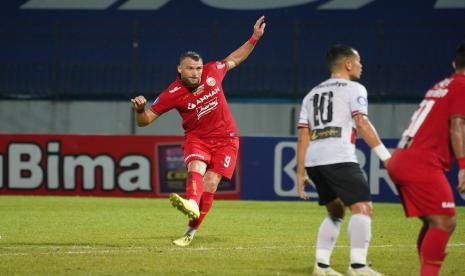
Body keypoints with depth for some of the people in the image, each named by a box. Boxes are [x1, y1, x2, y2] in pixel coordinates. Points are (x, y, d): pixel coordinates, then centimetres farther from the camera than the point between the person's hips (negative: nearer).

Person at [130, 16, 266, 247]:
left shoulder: (212, 72, -9)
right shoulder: (173, 94, -16)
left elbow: (235, 59, 13)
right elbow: (145, 120, -11)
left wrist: (254, 38, 9)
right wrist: (139, 109, -33)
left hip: (225, 137, 2)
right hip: (196, 138, -2)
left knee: (210, 183, -11)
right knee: (196, 168, -32)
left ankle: (192, 231, -4)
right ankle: (192, 205, -61)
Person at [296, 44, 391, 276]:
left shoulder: (312, 94, 25)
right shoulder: (353, 89, 5)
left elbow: (303, 137, 20)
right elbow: (362, 124, -10)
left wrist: (301, 173, 22)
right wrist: (385, 156, -12)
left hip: (313, 161, 7)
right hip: (339, 159, -7)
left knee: (335, 212, 20)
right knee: (362, 208, -8)